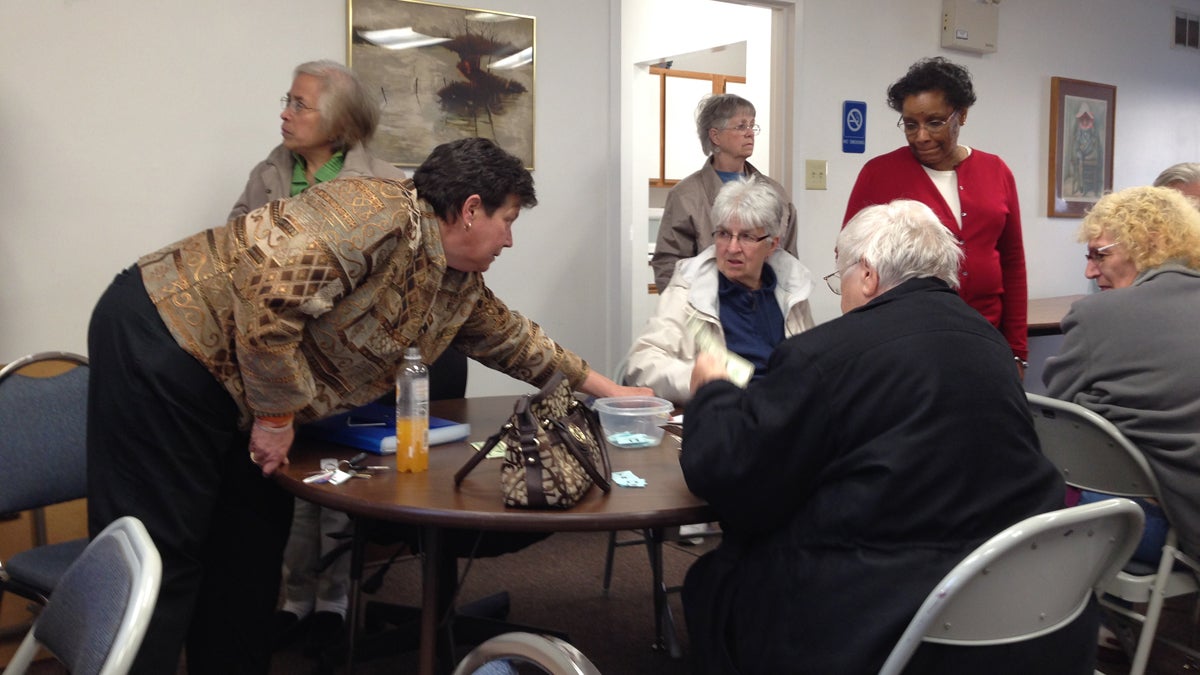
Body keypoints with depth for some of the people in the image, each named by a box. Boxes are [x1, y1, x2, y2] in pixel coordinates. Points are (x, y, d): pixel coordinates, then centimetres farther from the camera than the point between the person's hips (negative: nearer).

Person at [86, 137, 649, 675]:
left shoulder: (461, 284, 9)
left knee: (252, 538, 13)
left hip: (222, 391, 10)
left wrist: (606, 389, 28)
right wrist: (276, 415, -20)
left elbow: (512, 337, 24)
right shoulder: (380, 215, -23)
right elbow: (269, 298, -31)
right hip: (165, 337, -9)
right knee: (160, 555, -5)